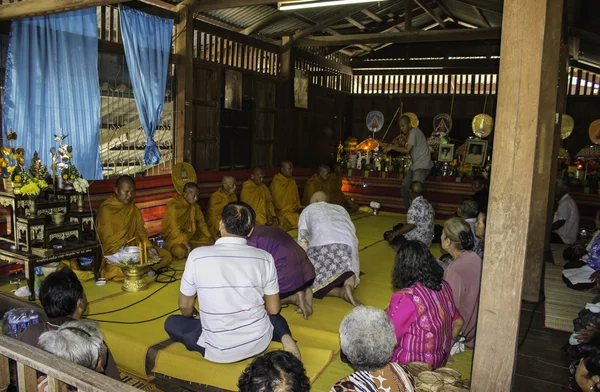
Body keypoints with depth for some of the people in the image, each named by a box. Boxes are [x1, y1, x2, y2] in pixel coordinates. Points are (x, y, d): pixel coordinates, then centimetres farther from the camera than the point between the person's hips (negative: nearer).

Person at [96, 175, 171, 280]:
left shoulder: (133, 207, 13)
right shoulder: (106, 209, -9)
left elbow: (140, 229, 9)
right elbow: (108, 240, -13)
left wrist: (149, 246, -8)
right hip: (113, 252, -6)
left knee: (166, 255, -9)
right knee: (120, 269, -39)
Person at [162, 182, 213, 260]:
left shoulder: (194, 205, 2)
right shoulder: (173, 206, -19)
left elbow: (201, 221, 8)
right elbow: (174, 228, -24)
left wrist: (209, 236, -6)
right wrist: (186, 243, -32)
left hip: (190, 235, 6)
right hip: (174, 237, -6)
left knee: (208, 242, -12)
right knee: (180, 251, -34)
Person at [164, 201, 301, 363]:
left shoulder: (197, 256, -13)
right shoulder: (264, 258, -9)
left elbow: (185, 306, 1)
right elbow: (273, 309, 1)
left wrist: (195, 316, 25)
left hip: (219, 350, -2)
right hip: (259, 342, 2)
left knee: (171, 323, 22)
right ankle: (284, 337, 4)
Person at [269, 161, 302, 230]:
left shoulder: (292, 181, 12)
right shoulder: (275, 183, -9)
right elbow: (277, 203, -10)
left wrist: (299, 207, 3)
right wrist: (293, 209, -12)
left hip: (294, 210, 7)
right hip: (282, 212, -7)